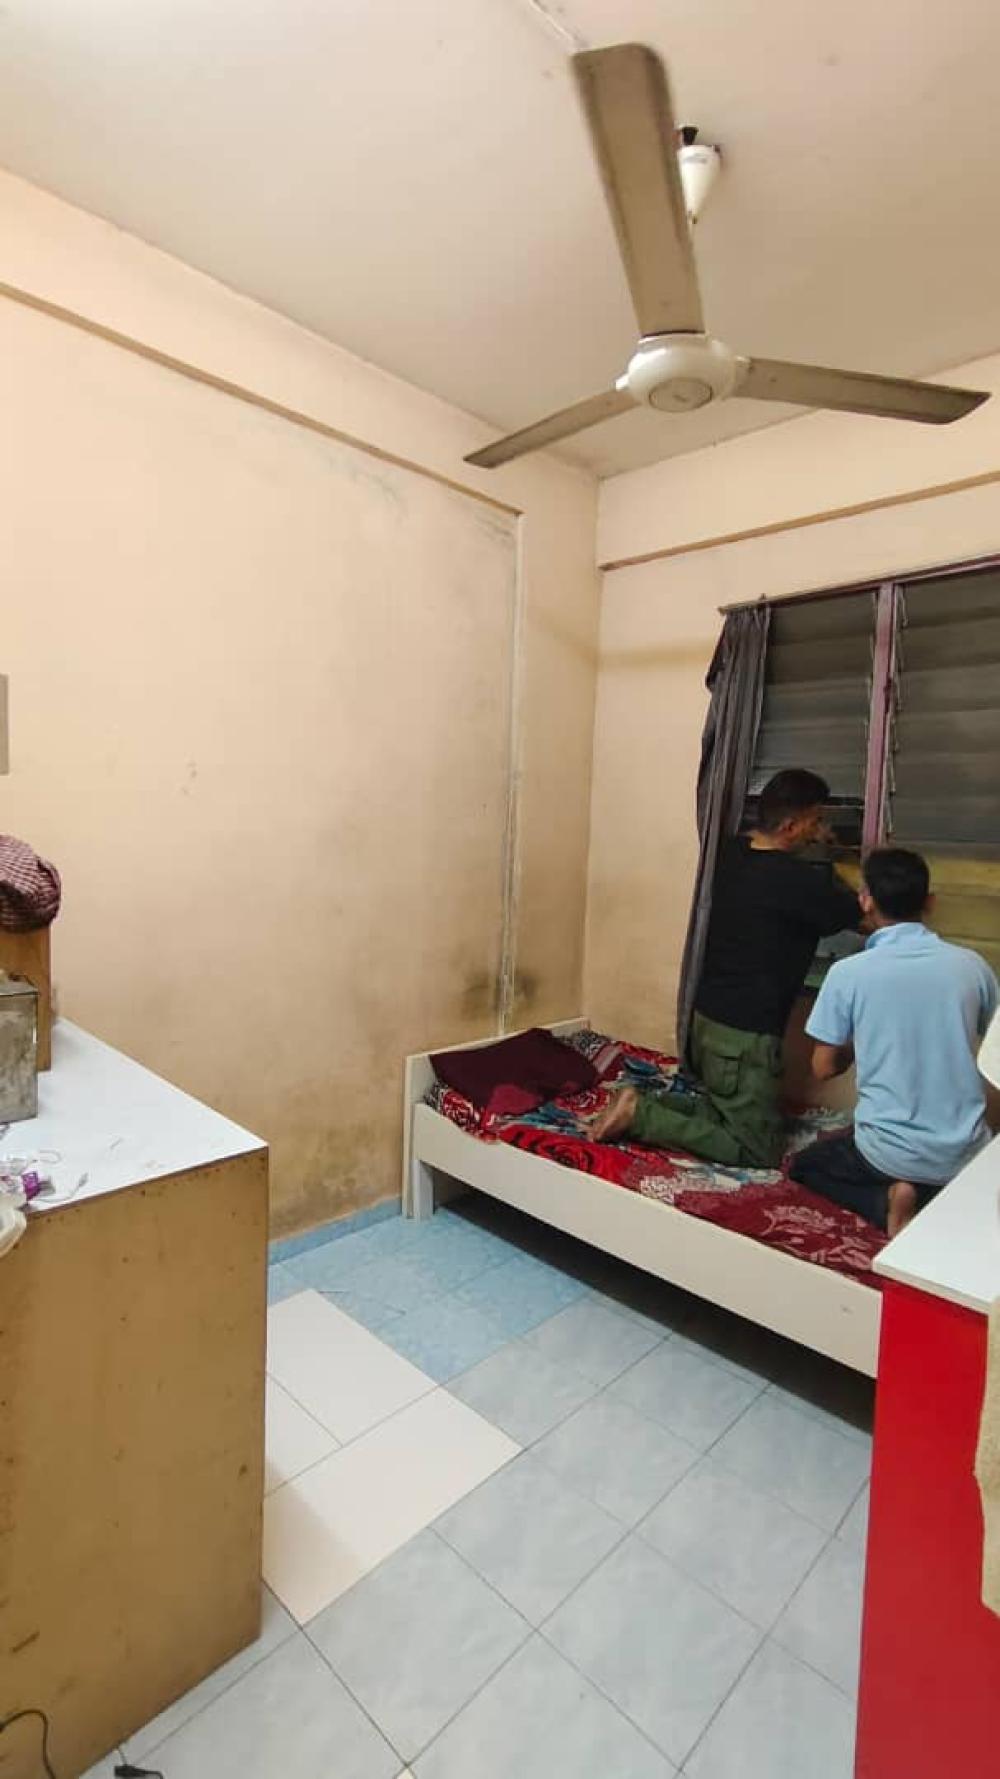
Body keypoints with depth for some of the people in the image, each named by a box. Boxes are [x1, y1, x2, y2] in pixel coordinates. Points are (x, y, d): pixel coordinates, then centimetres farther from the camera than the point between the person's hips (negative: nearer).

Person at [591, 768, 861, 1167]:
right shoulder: (798, 881, -20)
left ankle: (643, 1105, 7)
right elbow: (859, 913, -4)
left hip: (707, 1019, 9)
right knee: (759, 1150, 5)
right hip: (743, 1035, -9)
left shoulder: (732, 854, 2)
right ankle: (640, 1114, -5)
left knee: (726, 1110, 24)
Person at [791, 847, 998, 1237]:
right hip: (965, 1154, 4)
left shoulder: (848, 972, -14)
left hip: (890, 1153, -4)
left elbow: (824, 1068, -5)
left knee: (805, 1166, 26)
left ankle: (886, 1203, 0)